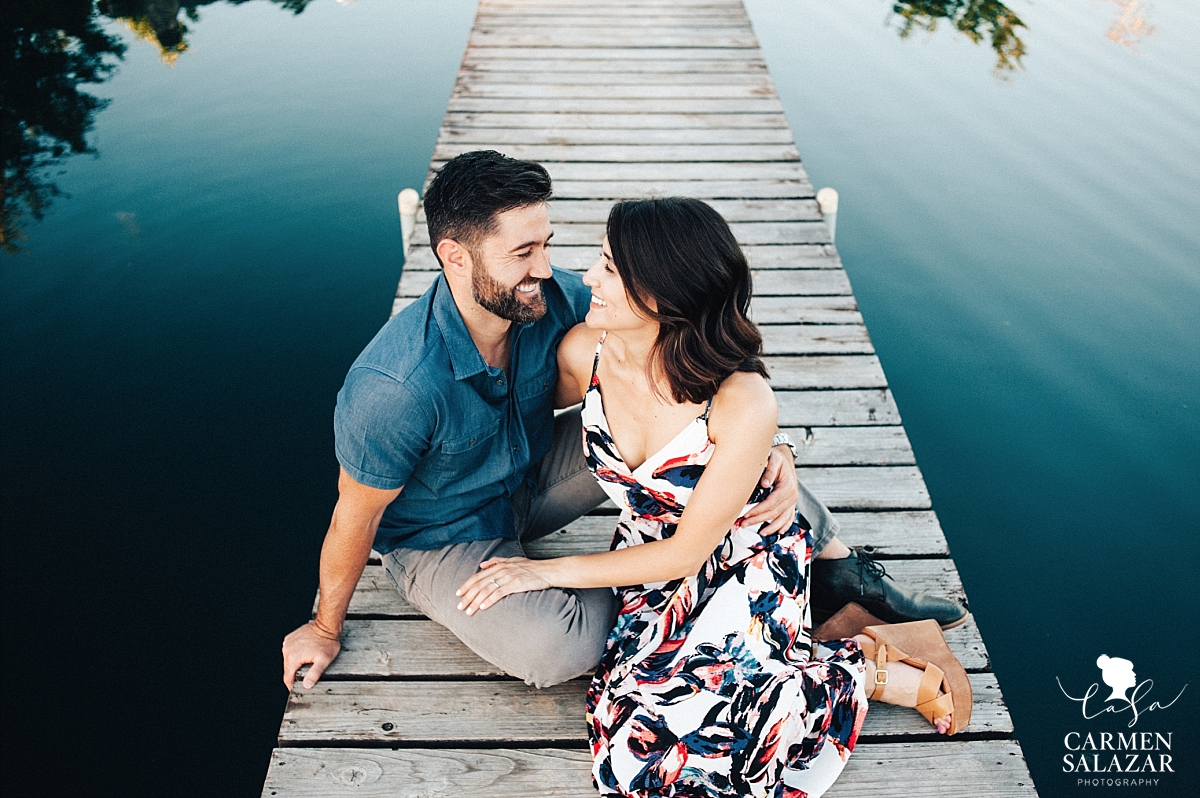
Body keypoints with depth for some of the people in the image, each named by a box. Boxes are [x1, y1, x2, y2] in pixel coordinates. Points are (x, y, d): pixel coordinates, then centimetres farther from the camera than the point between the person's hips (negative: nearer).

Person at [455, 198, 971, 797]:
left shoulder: (742, 403, -30)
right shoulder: (583, 352, -15)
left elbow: (687, 552, -19)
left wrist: (547, 571, -14)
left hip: (745, 559, -5)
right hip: (649, 554, 6)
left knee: (646, 737, -26)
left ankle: (874, 664, -3)